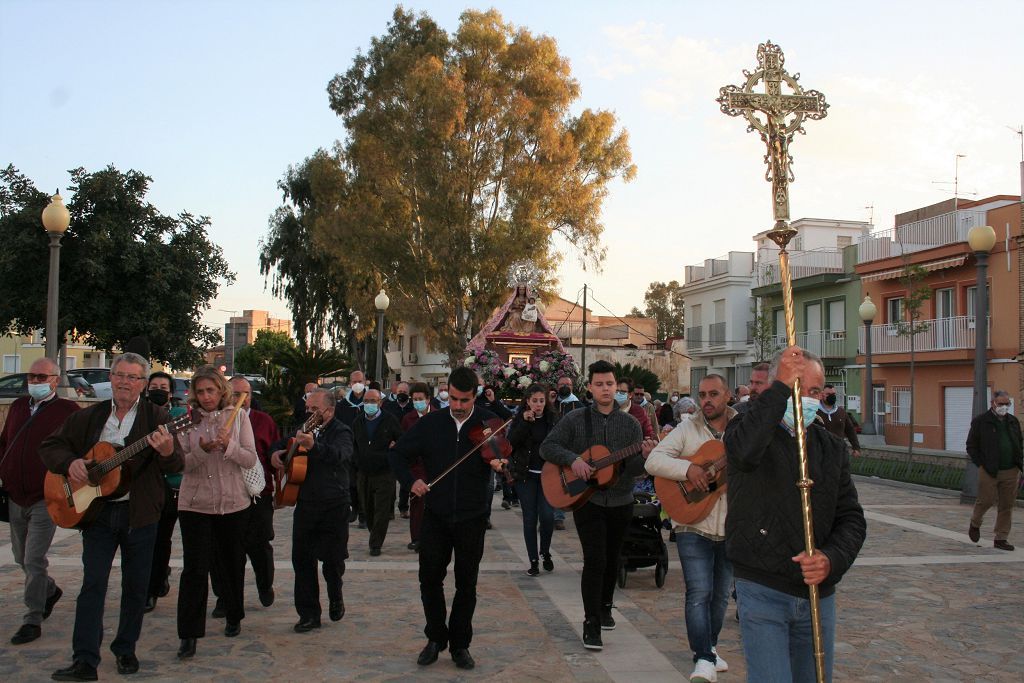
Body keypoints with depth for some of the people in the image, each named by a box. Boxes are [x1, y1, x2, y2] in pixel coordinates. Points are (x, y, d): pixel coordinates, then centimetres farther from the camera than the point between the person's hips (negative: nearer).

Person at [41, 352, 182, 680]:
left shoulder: (156, 417, -4)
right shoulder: (87, 417, 6)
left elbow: (175, 467, -12)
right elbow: (50, 445, 12)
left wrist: (167, 451, -36)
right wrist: (70, 462, -10)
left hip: (139, 512, -2)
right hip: (97, 510, 2)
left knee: (136, 586, 8)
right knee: (92, 583, -1)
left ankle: (125, 650, 24)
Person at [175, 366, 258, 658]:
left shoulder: (238, 416, 0)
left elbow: (251, 460, -5)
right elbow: (182, 464, -6)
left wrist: (228, 446, -22)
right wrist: (202, 449, -24)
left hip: (233, 502, 1)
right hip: (195, 503, -1)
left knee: (232, 563, 15)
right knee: (194, 568, -5)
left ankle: (233, 617, 36)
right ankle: (189, 635, 1)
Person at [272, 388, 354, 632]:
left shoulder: (341, 432, -9)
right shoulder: (305, 429, 11)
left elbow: (339, 454, -31)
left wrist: (313, 445, -50)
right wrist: (277, 452, 5)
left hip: (334, 506, -5)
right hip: (305, 504, 5)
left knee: (333, 558, 4)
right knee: (302, 558, 2)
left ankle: (335, 596, 33)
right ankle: (309, 614, 11)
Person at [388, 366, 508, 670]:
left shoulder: (490, 423, -5)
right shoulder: (431, 423, -1)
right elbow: (398, 453, 5)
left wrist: (502, 463, -32)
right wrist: (410, 480, -11)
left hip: (472, 518, -1)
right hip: (435, 515, 1)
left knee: (466, 584, 8)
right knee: (430, 579, 5)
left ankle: (460, 645, 24)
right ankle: (435, 638, 26)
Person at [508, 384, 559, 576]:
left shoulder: (553, 419, 4)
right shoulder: (519, 419, 1)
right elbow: (511, 443, -12)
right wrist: (525, 422, -19)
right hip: (526, 475, 0)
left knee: (547, 516, -9)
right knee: (530, 519, 2)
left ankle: (545, 552, 16)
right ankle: (533, 561, 13)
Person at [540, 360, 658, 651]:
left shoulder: (631, 423, 2)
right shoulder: (576, 420, -2)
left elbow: (634, 469, -2)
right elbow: (547, 447, -5)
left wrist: (645, 456, -25)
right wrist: (573, 459, -21)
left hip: (620, 502, 3)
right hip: (587, 500, -3)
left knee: (611, 559, 16)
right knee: (595, 560, -12)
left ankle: (605, 607, 38)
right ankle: (591, 623, -4)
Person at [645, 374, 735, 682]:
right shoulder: (687, 429, 0)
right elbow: (653, 461, -8)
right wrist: (688, 468, -23)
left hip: (733, 528, 3)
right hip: (694, 526, -2)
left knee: (721, 594, 16)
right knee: (699, 593, -11)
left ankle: (709, 647, 34)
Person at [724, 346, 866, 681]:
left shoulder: (832, 448, 9)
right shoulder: (749, 429, -7)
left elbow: (851, 517, 6)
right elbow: (744, 449, -33)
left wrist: (832, 559, -14)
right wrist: (783, 386, -29)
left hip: (819, 594, 5)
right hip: (762, 590, -5)